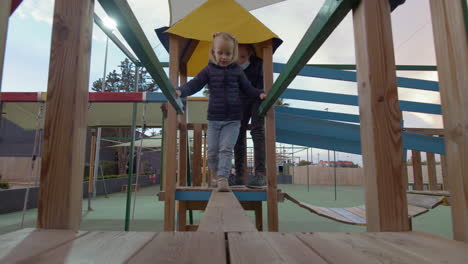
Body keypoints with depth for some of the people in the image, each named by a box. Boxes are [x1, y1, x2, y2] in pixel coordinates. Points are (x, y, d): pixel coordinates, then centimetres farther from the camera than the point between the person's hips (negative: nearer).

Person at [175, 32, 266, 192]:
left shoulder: (237, 71, 5)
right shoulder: (209, 70, 3)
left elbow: (247, 88, 10)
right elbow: (195, 84, -3)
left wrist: (259, 94, -8)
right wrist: (181, 91, -21)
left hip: (232, 119, -1)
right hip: (214, 118, 1)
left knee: (226, 149, -8)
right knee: (212, 150, 8)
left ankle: (223, 178, -5)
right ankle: (214, 175, 30)